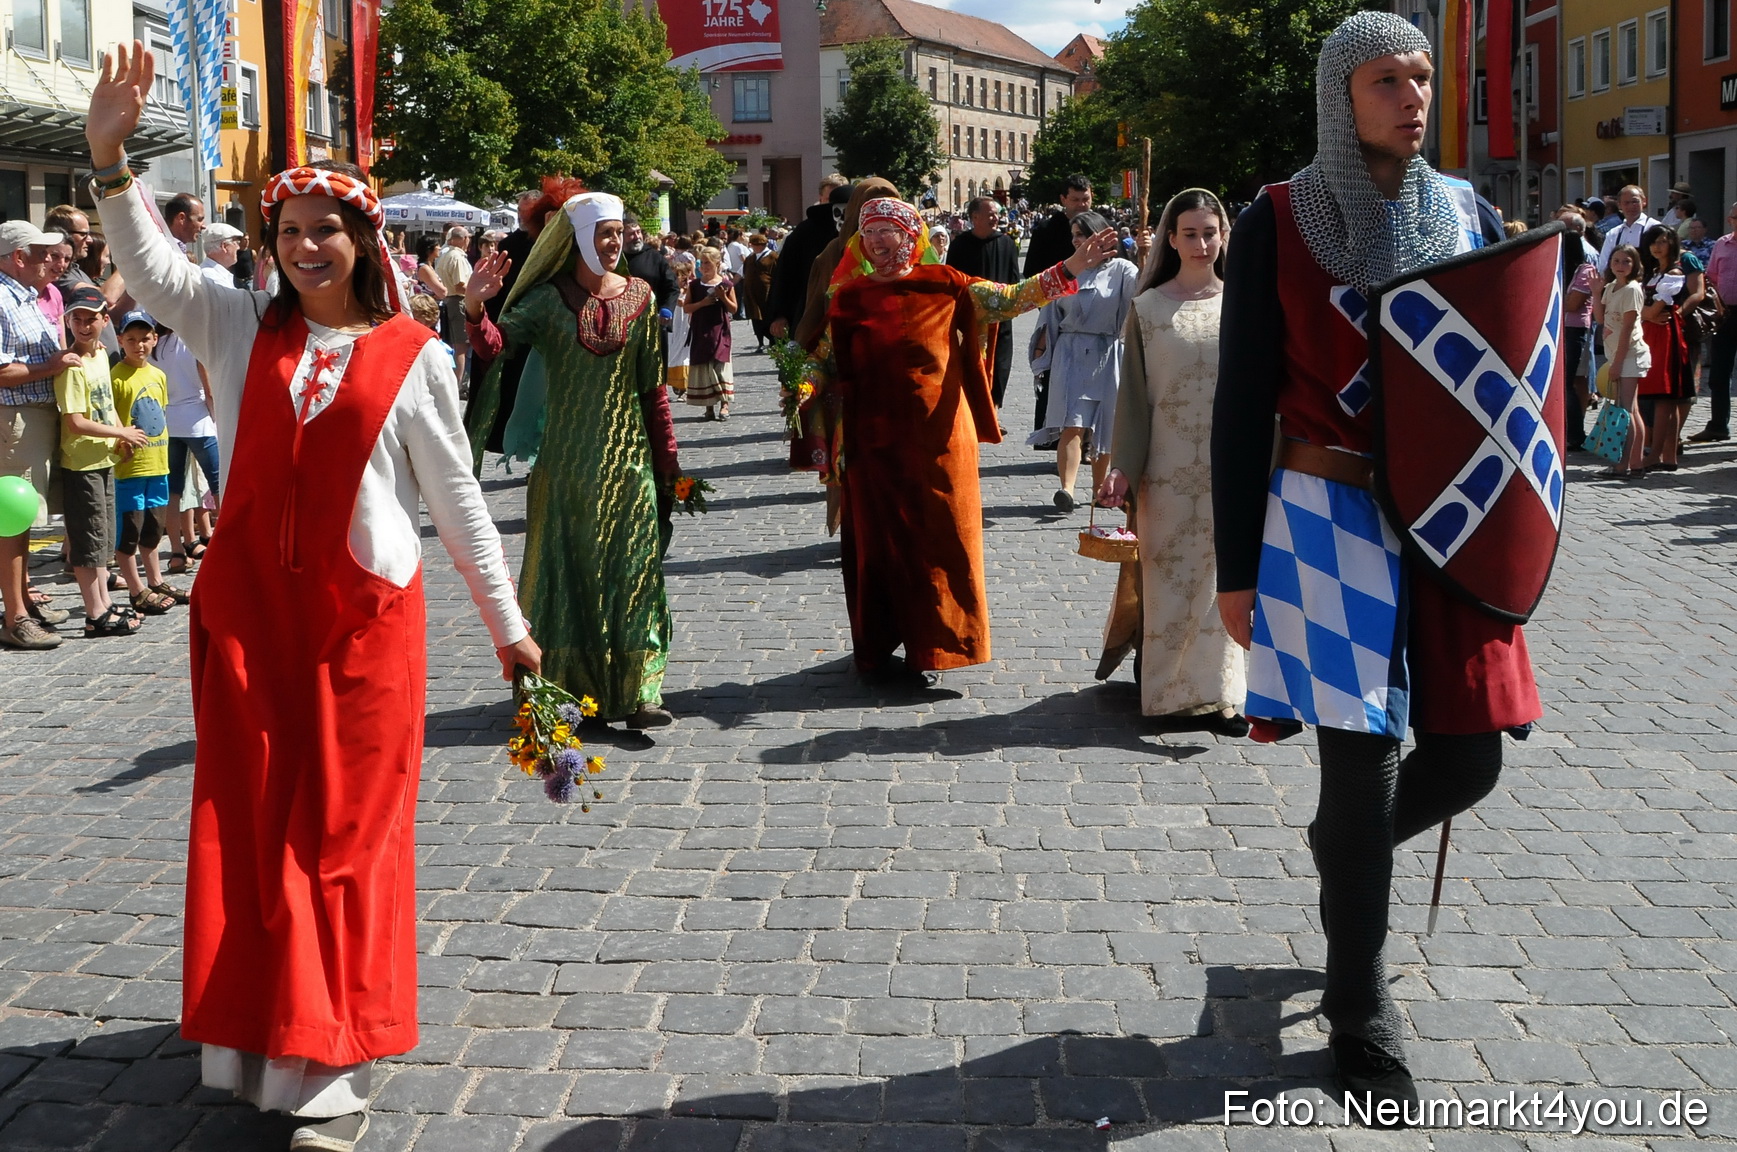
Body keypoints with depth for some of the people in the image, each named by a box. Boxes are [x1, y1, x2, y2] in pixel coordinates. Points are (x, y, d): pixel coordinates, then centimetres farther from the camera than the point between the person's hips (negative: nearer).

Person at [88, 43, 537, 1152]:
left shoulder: (411, 355, -2)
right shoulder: (243, 327, 7)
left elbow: (456, 497, 3)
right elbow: (150, 265, -4)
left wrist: (507, 619, 5)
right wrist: (110, 155, -18)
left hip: (363, 615, -3)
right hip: (246, 606, 3)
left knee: (345, 834, 2)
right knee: (249, 826, 9)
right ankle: (262, 1037, 24)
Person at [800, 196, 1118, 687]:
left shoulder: (943, 285, 3)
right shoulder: (849, 298, 5)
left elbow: (1010, 299, 1)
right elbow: (825, 361, 9)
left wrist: (1068, 270, -8)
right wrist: (804, 388, -10)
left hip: (937, 439, 0)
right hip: (874, 443, 1)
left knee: (937, 541, 4)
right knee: (879, 543, 5)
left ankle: (929, 646, 16)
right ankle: (881, 649, 15)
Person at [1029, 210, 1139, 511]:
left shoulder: (1120, 269, 2)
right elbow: (1052, 316, 17)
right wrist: (1041, 349, 12)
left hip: (1106, 355, -1)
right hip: (1071, 354, 1)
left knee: (1104, 426, 7)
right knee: (1072, 424, -12)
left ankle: (1099, 488, 20)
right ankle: (1066, 488, -22)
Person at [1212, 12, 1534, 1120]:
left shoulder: (1469, 214, 8)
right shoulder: (1280, 220, -3)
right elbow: (1242, 404, -2)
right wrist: (1237, 568, -4)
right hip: (1331, 521, -4)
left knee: (1468, 756, 5)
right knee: (1363, 766, -2)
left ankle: (1343, 848, 39)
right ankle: (1361, 1015, 16)